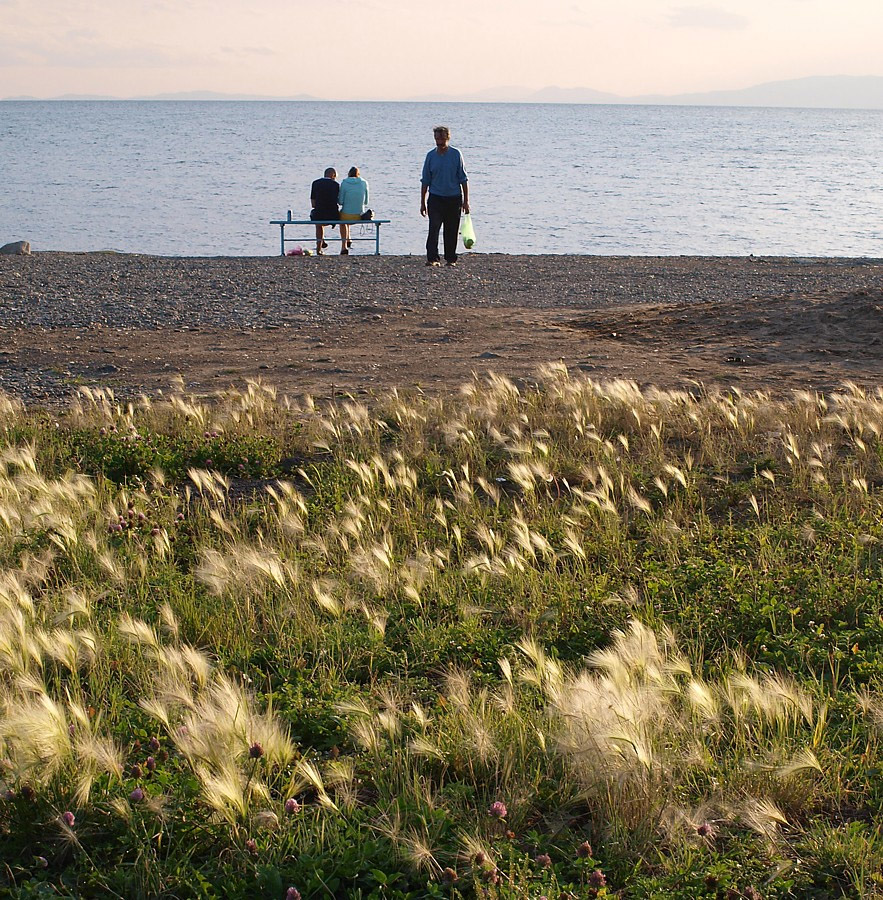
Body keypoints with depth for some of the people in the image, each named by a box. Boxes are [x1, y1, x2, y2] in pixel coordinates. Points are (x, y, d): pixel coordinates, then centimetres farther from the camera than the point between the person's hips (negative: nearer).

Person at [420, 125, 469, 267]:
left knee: (452, 231, 6)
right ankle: (432, 259, -16)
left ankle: (451, 259, 17)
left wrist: (466, 201, -2)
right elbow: (425, 181, 10)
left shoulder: (456, 154, -2)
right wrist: (423, 202, 8)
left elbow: (463, 179, 1)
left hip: (454, 198, 0)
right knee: (433, 229, -13)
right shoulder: (431, 155, 3)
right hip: (436, 198, 0)